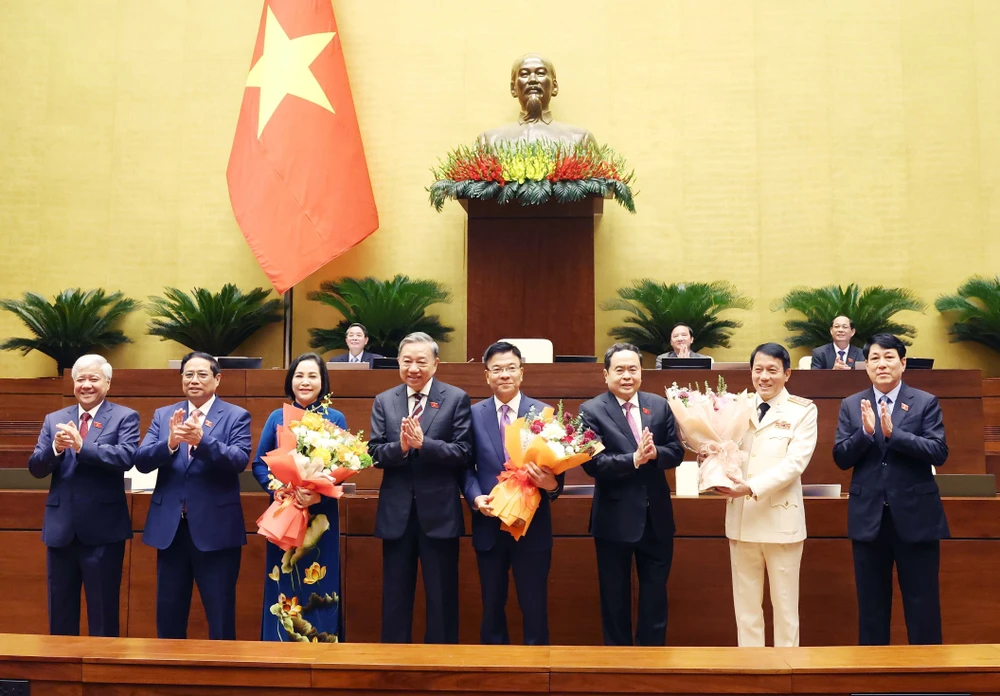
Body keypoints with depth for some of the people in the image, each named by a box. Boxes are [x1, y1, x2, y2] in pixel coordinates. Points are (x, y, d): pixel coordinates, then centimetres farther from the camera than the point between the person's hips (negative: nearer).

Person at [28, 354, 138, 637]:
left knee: (103, 611, 6)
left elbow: (126, 457, -20)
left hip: (103, 530, -4)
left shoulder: (124, 417, -3)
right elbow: (35, 468, 2)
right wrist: (55, 448, -18)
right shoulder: (54, 420, 10)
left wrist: (82, 446, -31)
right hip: (60, 528, 4)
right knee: (60, 612, 15)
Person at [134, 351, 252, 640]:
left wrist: (202, 439, -32)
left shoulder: (236, 416, -2)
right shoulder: (162, 415, 8)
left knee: (221, 616, 5)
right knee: (168, 613, 14)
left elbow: (240, 460, -17)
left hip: (215, 529, -3)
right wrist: (170, 442, -23)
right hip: (170, 527, 3)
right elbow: (141, 461, -4)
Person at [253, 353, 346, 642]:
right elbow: (259, 463, 6)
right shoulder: (277, 417, 8)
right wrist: (275, 488, -13)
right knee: (282, 588, 5)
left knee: (319, 589, 2)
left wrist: (320, 494, -19)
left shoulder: (336, 419, 2)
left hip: (321, 515, -1)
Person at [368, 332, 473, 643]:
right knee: (395, 596, 13)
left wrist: (422, 443, -22)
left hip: (439, 513, -2)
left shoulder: (456, 399, -2)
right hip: (396, 513, 3)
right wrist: (400, 446, -20)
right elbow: (374, 453, 0)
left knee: (441, 597, 8)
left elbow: (463, 453, -10)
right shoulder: (384, 401, 7)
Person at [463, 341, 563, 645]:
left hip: (533, 527, -2)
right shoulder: (474, 414, 3)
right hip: (489, 526, 2)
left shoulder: (544, 413, -2)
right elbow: (466, 465, 4)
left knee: (534, 608, 7)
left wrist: (552, 484, -24)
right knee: (492, 606, 16)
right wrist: (475, 497, -13)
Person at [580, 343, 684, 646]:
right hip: (615, 518, -3)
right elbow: (592, 463, -17)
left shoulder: (659, 405, 4)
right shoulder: (591, 410, -8)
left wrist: (654, 453, -20)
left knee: (655, 594, 15)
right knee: (615, 597, 11)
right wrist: (634, 459, -27)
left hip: (656, 516, 4)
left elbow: (676, 451, 1)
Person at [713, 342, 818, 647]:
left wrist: (752, 487, -24)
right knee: (745, 605, 11)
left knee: (785, 605, 8)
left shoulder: (803, 410, -1)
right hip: (741, 518, 3)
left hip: (781, 518, -3)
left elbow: (795, 462, -12)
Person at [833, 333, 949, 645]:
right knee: (871, 603, 12)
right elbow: (840, 458, -1)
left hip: (916, 516, -2)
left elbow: (939, 453, -11)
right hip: (868, 517, 2)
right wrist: (866, 432, -18)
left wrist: (893, 433, -21)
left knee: (922, 604, 6)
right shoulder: (851, 405, 5)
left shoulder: (926, 403, 0)